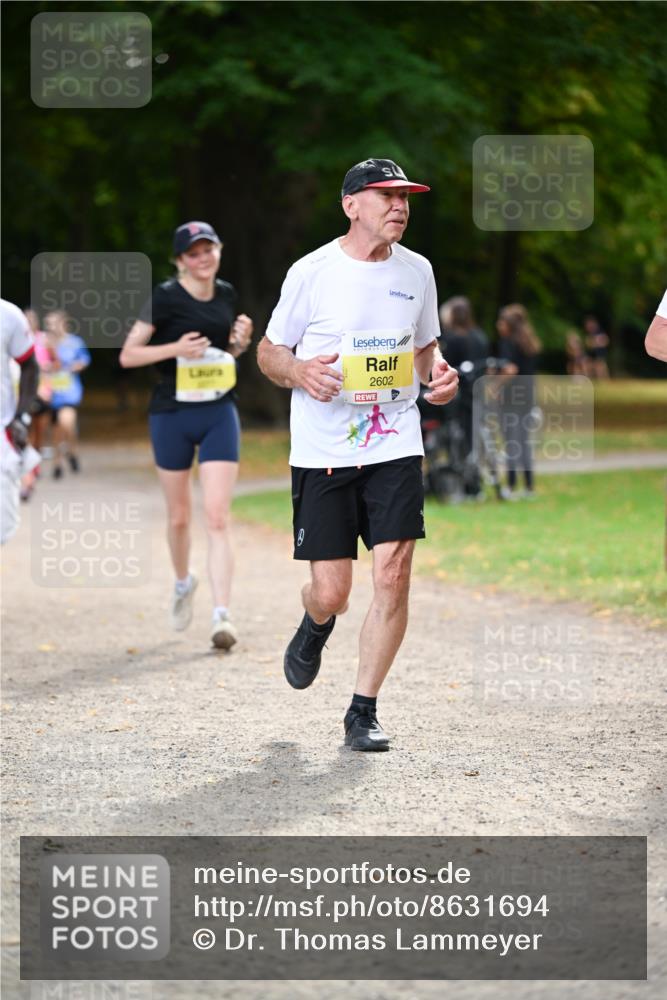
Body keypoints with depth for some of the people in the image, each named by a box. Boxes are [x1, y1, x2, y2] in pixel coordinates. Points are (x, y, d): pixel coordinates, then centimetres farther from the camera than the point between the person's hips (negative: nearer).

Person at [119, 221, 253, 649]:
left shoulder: (227, 295, 6)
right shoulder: (165, 298, -9)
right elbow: (128, 355, -9)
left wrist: (241, 341, -1)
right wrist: (176, 348, -22)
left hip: (219, 414, 2)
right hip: (172, 416, -2)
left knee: (218, 517, -9)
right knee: (179, 516, 12)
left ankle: (223, 615, -14)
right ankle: (183, 583, 41)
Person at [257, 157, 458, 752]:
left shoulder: (416, 271, 7)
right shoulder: (312, 272, -4)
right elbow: (269, 352, 4)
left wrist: (440, 372, -1)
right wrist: (301, 372, -18)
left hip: (396, 447, 3)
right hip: (323, 451, -3)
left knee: (393, 575, -10)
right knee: (330, 593, -3)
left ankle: (364, 712, 3)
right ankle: (316, 626, 37)